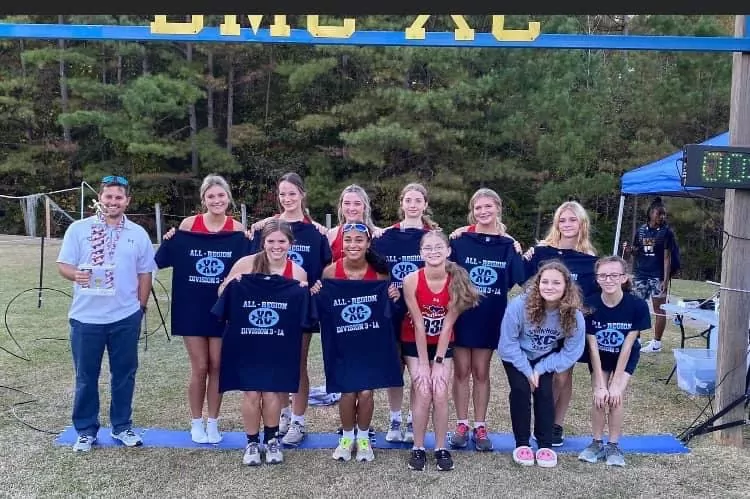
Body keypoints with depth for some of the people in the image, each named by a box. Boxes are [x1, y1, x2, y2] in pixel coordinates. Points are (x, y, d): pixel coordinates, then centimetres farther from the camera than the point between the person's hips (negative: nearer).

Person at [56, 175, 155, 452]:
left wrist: (141, 307, 6)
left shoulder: (138, 233, 4)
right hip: (86, 316, -1)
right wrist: (75, 274, -25)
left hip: (126, 317, 1)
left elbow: (144, 274, 8)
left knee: (124, 373, 11)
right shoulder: (79, 229, -1)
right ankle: (85, 430, 24)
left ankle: (122, 426, 26)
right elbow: (63, 264, -3)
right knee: (86, 376, 9)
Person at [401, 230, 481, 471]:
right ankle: (418, 448, 9)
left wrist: (439, 362, -14)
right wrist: (423, 364, -15)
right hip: (414, 343, -1)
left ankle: (441, 448, 12)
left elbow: (447, 324, -15)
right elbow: (418, 325, -19)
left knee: (440, 394, -6)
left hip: (443, 343, 1)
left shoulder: (457, 281, -19)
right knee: (422, 393, -8)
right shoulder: (411, 280, -23)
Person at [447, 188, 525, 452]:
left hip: (490, 318, 1)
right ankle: (462, 425, 20)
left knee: (481, 372, 11)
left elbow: (517, 281, 1)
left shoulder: (508, 245, 1)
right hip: (461, 315, -1)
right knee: (461, 371, 7)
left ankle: (480, 427, 22)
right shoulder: (460, 240, -4)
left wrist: (521, 258, -12)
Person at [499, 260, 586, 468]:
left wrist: (540, 369, -20)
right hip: (516, 356, -2)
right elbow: (508, 343, -21)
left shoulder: (574, 315, -26)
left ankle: (545, 445, 7)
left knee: (544, 392, -11)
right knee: (521, 389, -15)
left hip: (545, 357, 2)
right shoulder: (519, 305, -33)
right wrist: (527, 371, -20)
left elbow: (571, 352, -15)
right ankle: (521, 444, 3)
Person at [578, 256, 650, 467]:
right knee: (599, 396, -12)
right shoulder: (590, 305, -26)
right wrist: (600, 385, -20)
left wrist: (616, 383, -19)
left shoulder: (637, 305, -28)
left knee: (616, 395, -16)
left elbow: (626, 347, -21)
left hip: (626, 356, 0)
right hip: (599, 356, 1)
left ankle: (614, 445, 3)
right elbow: (593, 347, -20)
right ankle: (597, 443, 8)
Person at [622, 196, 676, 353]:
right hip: (640, 275, 4)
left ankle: (656, 343, 12)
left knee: (659, 310, 3)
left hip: (658, 276, -4)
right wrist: (627, 251, -9)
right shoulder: (641, 230, 7)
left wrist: (666, 280, -12)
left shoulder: (666, 232, -3)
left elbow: (667, 257, -7)